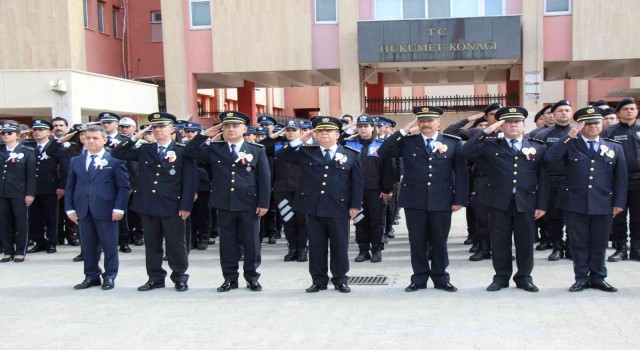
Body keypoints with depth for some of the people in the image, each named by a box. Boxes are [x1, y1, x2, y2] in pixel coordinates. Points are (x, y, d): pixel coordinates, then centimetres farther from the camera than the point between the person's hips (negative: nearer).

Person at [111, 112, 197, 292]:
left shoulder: (183, 151, -2)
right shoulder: (144, 150, 10)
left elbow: (189, 180, -5)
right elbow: (116, 153, 7)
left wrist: (186, 206, -11)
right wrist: (135, 137, -3)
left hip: (172, 206, -4)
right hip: (148, 205, 4)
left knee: (176, 244, 3)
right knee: (152, 244, 11)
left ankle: (180, 277, 16)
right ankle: (155, 278, 22)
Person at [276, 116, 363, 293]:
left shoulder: (351, 154, 3)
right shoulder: (305, 152, 7)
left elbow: (357, 182, 3)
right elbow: (281, 155, 3)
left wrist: (355, 205, -3)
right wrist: (300, 140, -4)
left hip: (339, 207, -1)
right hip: (313, 207, 2)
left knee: (340, 245, 6)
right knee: (316, 245, 7)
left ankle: (340, 279, 19)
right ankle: (318, 280, 17)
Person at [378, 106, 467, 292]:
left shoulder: (454, 143, 4)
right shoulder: (407, 142, 4)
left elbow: (461, 172, 3)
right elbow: (383, 152, -6)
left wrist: (460, 199, -4)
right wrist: (403, 131, -8)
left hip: (441, 202, 0)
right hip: (414, 201, 1)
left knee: (440, 242, 8)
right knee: (417, 242, 7)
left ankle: (440, 278, 21)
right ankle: (419, 278, 19)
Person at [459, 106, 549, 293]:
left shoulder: (537, 147, 8)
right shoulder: (491, 145, 5)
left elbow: (543, 178, 6)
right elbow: (466, 151, -8)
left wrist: (542, 205, 0)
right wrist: (486, 131, -12)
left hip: (526, 202, 1)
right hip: (499, 201, 0)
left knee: (525, 242, 7)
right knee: (500, 242, 5)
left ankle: (524, 277, 21)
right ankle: (501, 277, 17)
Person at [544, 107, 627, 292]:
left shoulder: (615, 148, 9)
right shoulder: (570, 145, 2)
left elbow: (621, 178, 9)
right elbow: (549, 158, -15)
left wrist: (619, 202, 2)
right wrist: (569, 137, -17)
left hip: (603, 205, 2)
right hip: (575, 204, -1)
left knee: (599, 244, 10)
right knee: (579, 244, 6)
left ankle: (598, 278, 23)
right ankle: (582, 278, 17)